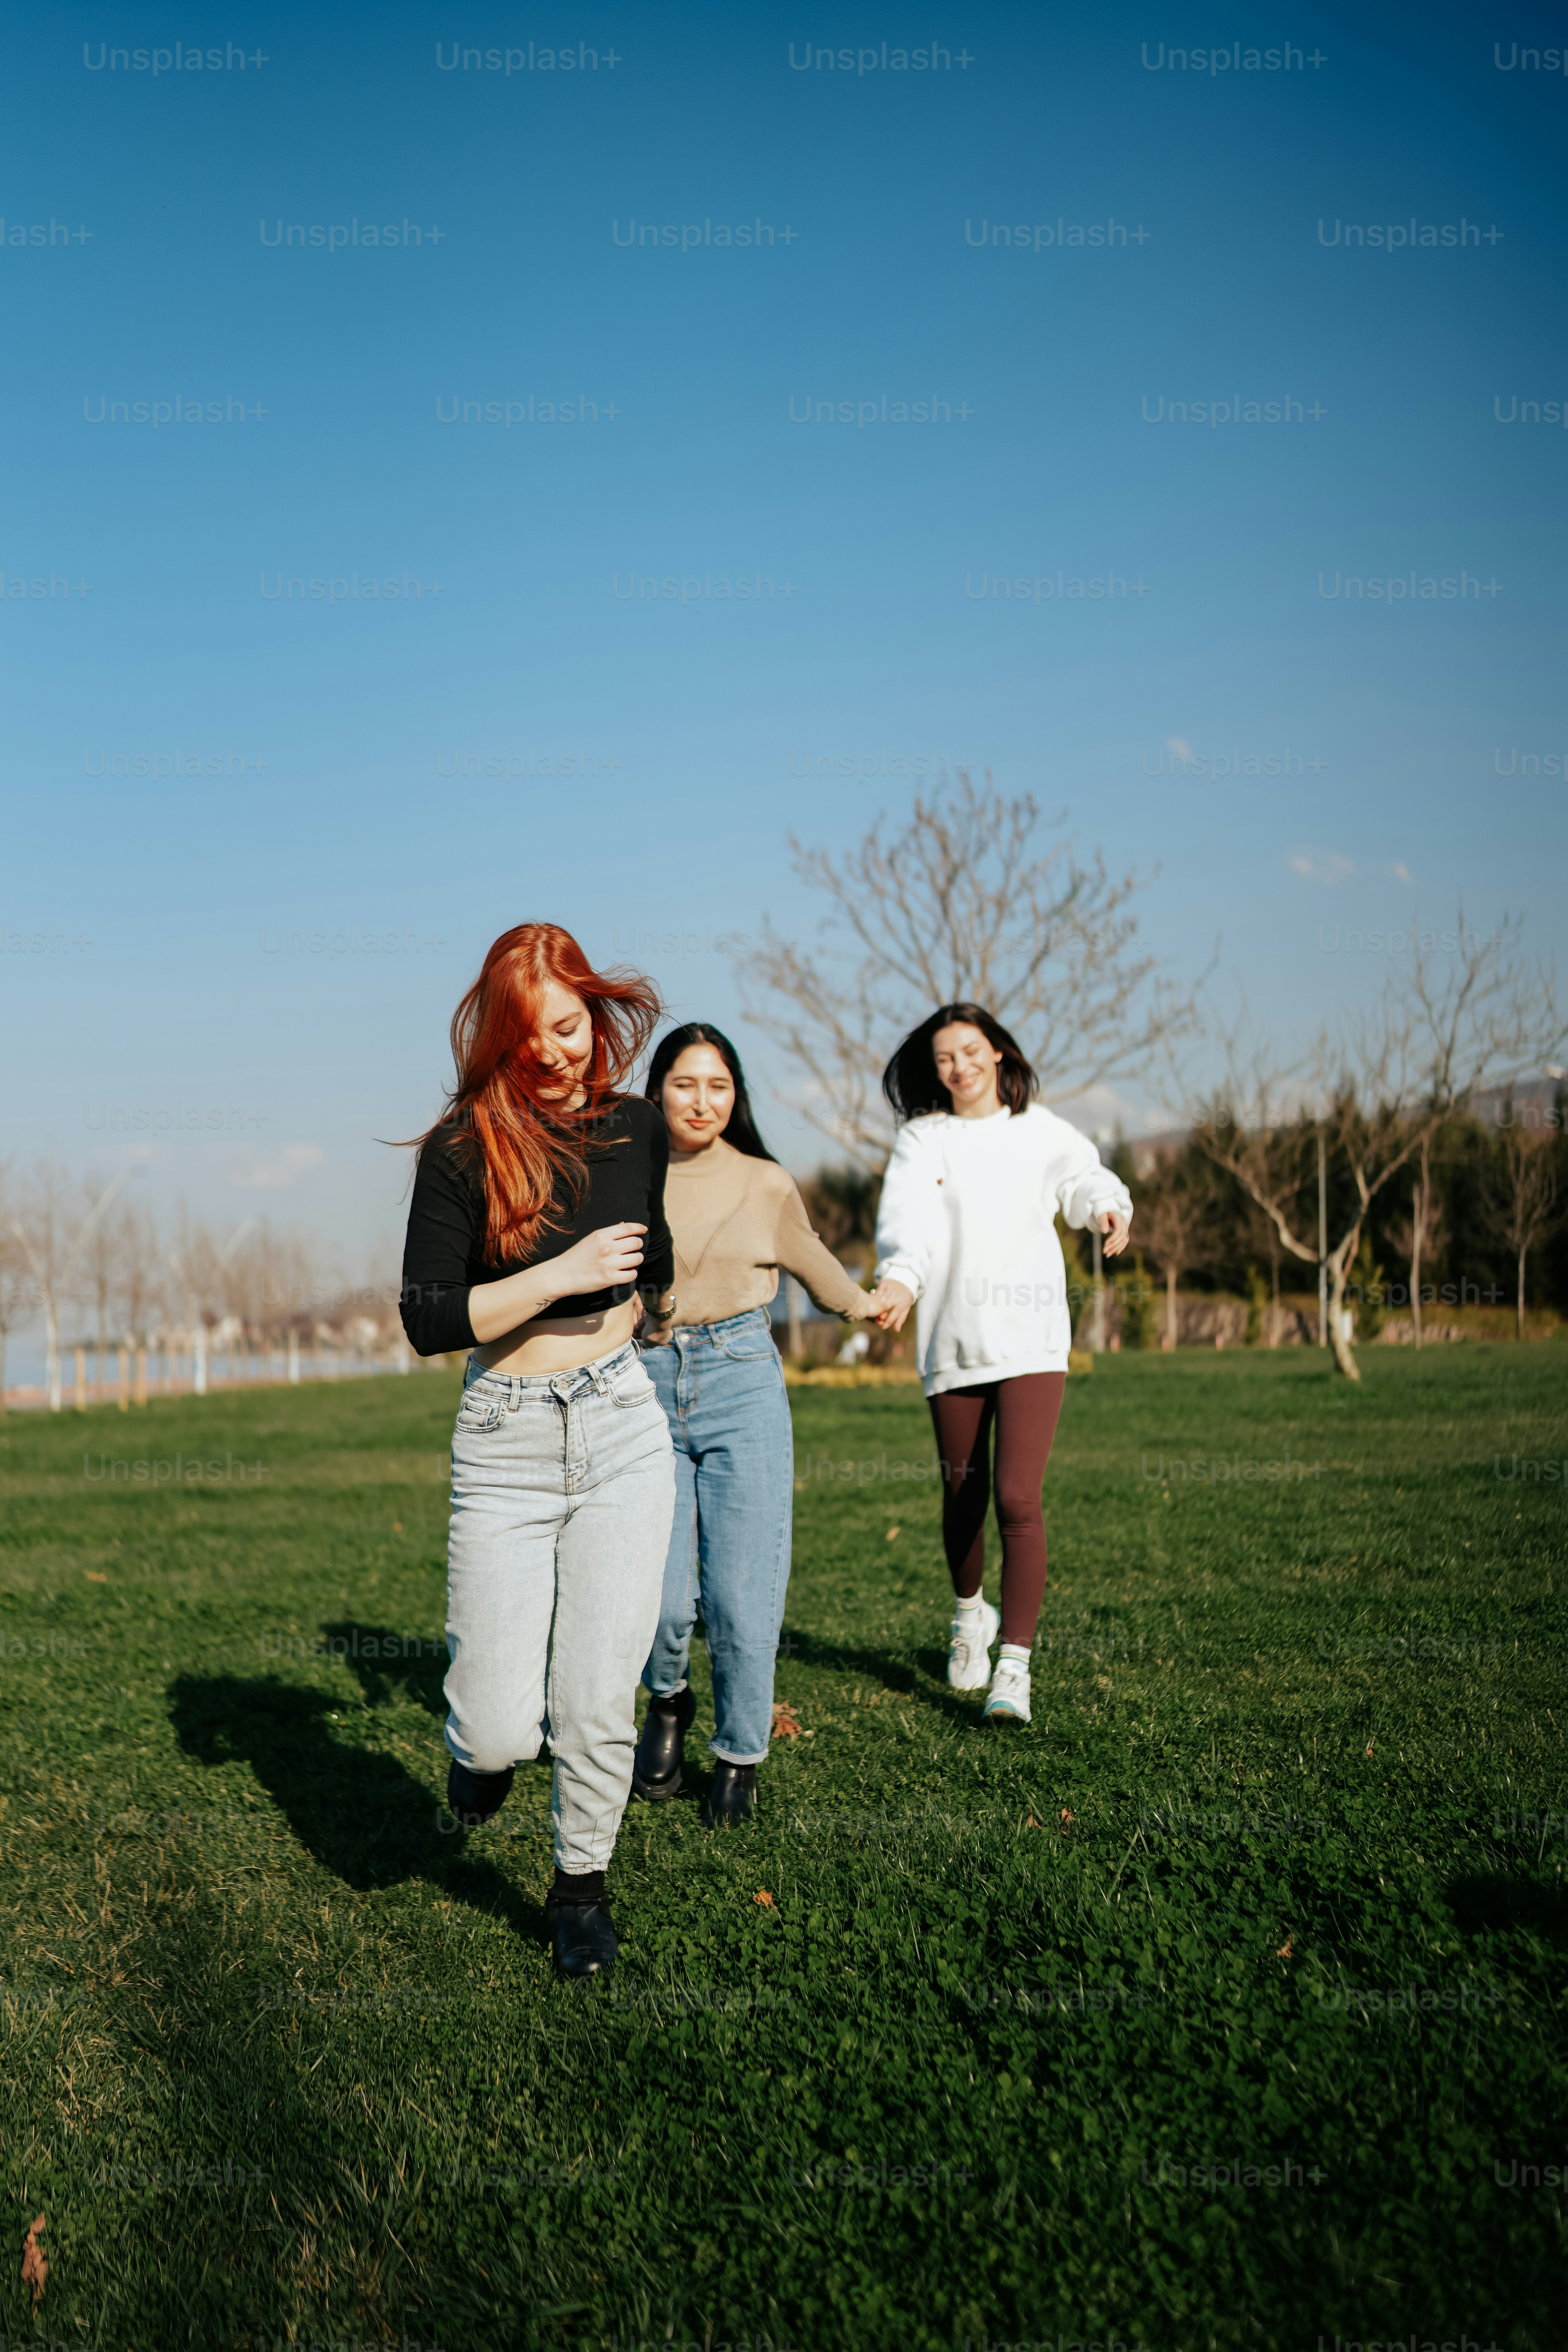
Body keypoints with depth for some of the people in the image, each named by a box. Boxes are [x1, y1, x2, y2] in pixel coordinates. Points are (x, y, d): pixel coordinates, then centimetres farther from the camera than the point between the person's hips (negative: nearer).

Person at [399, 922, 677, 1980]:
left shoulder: (635, 1126, 4)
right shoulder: (463, 1146, -8)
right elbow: (427, 1319, -12)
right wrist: (564, 1275, -18)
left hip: (623, 1427, 2)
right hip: (505, 1444, -2)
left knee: (597, 1702, 0)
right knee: (501, 1726, -5)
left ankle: (583, 1885, 25)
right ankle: (485, 1742, 33)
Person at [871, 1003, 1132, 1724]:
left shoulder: (1038, 1130, 9)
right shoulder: (923, 1139, 3)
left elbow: (1083, 1176, 22)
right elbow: (908, 1215, -14)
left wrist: (1109, 1207, -2)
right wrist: (901, 1277, -33)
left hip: (1031, 1339, -1)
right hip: (955, 1341, 1)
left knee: (1017, 1498, -13)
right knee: (962, 1497, 12)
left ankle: (1014, 1666, -11)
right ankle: (969, 1612, 41)